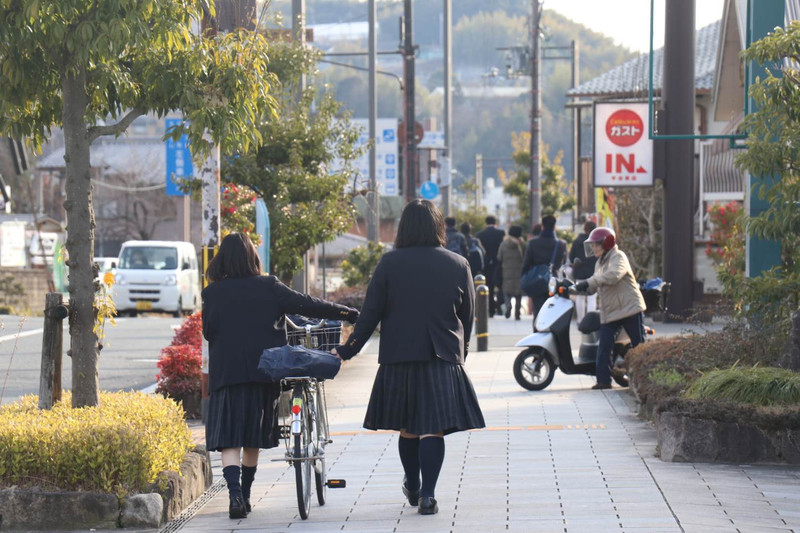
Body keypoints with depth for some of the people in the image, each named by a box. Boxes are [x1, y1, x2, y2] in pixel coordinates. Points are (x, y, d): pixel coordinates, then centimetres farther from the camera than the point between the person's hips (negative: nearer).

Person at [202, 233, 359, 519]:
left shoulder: (212, 293, -1)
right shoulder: (268, 287, 0)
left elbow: (208, 331, 3)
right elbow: (306, 305, 0)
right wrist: (347, 313, 6)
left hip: (226, 371, -1)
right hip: (262, 369, 2)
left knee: (229, 439, -3)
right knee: (253, 436, 16)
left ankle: (236, 494, -23)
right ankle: (245, 494, 23)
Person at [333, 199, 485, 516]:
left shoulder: (389, 263, -4)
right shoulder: (458, 265, 0)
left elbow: (371, 312, -4)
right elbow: (468, 315, 8)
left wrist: (348, 350, 3)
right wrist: (460, 350, 22)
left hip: (398, 357, 1)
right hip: (443, 359, -1)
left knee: (407, 428, 15)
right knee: (433, 428, -2)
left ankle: (412, 487, 31)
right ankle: (427, 495, -9)